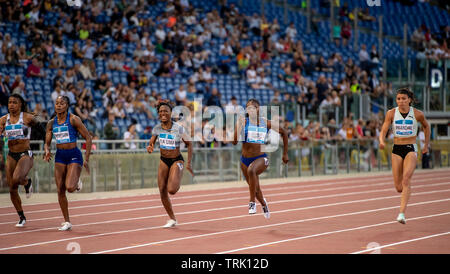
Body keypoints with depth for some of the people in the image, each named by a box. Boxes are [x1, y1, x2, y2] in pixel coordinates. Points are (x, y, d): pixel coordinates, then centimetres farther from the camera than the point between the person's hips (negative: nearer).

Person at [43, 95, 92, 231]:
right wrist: (47, 151, -13)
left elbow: (88, 138, -8)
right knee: (60, 191, 1)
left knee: (69, 187, -22)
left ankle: (77, 183, 17)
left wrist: (86, 159, -12)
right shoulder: (51, 123, 6)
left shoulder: (73, 119, -10)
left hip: (74, 155, -5)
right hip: (60, 156, 5)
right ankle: (67, 222, 13)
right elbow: (47, 143, 11)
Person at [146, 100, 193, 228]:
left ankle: (177, 183, 16)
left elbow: (189, 144, -4)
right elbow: (151, 143, 4)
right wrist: (150, 148, -21)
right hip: (163, 161, 4)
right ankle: (172, 219, 17)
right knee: (163, 192, 0)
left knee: (171, 190, -22)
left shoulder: (179, 129, -15)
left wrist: (188, 163, -6)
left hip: (176, 161, -4)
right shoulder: (157, 128, -5)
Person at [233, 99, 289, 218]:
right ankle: (263, 204, 52)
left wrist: (285, 153, 12)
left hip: (261, 158, -2)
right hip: (245, 159, 2)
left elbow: (284, 132, 12)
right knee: (255, 189, 17)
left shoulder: (266, 123, -3)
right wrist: (240, 125, -23)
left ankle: (252, 202, -25)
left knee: (251, 170, -37)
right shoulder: (243, 122, -6)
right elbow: (235, 141, -16)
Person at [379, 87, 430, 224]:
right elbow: (383, 131, -6)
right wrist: (381, 141, -27)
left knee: (406, 179, -24)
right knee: (399, 187, 3)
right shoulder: (391, 113, -3)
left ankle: (402, 213, -28)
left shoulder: (417, 114, -3)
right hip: (397, 150, 2)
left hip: (411, 149, -2)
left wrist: (426, 145, 18)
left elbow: (426, 126, 16)